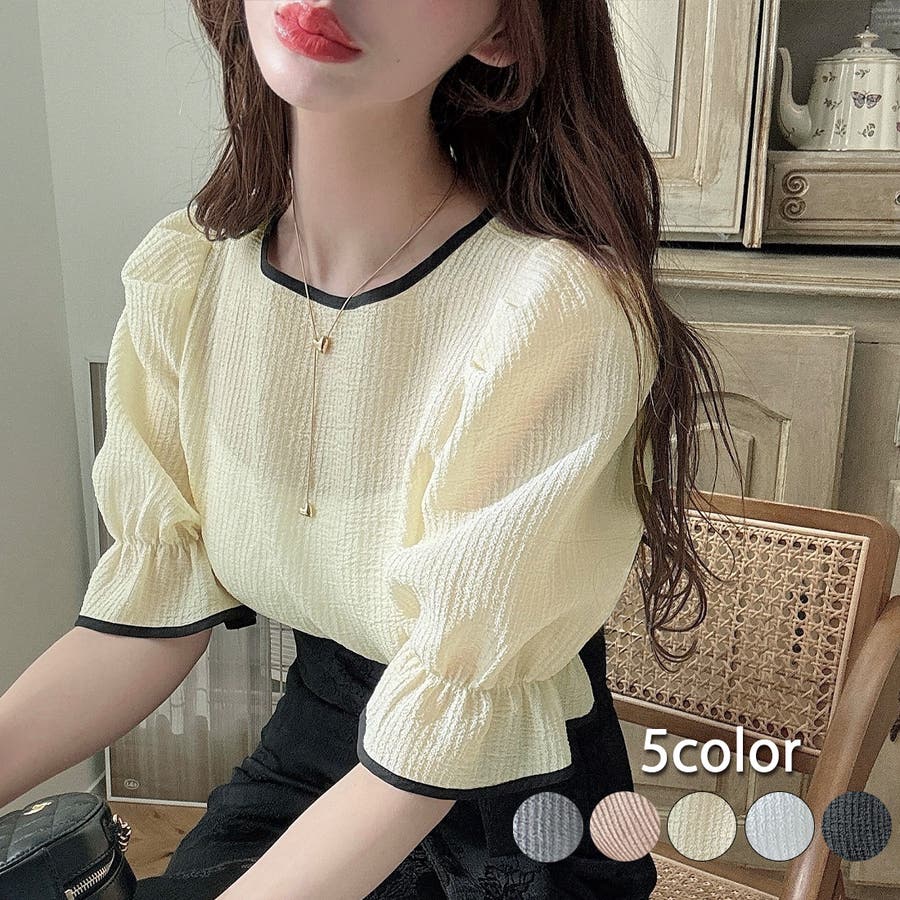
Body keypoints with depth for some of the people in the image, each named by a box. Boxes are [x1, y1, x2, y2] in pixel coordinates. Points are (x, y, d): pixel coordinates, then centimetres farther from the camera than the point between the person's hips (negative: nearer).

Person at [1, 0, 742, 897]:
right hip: (308, 748, 4)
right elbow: (152, 611, -7)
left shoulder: (557, 313, -29)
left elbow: (430, 750, -25)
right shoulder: (181, 274, -10)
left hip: (519, 816, -3)